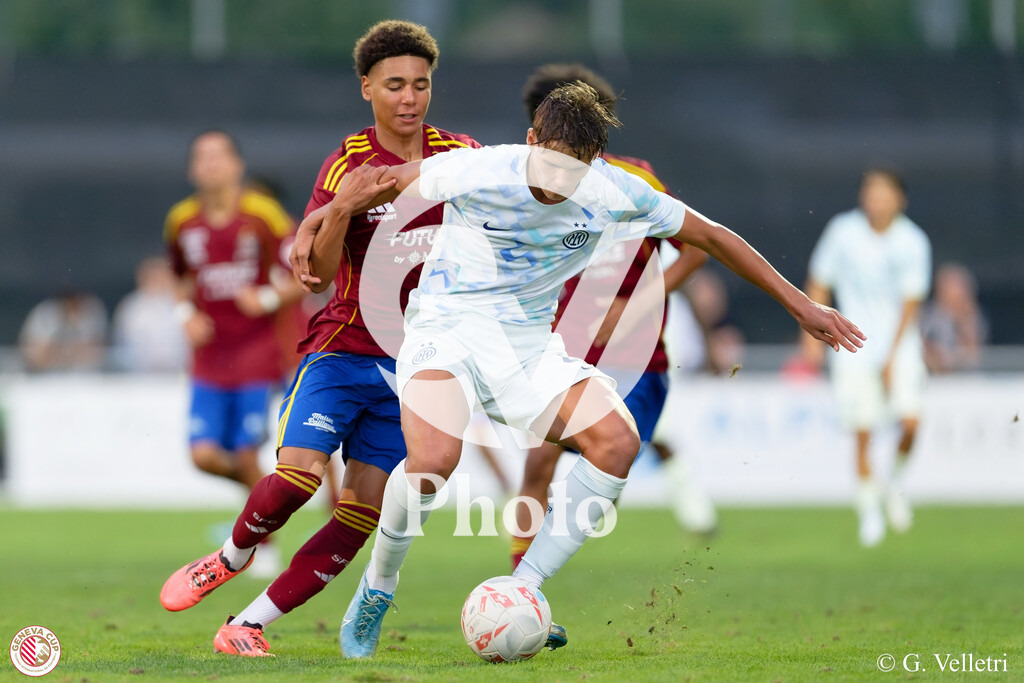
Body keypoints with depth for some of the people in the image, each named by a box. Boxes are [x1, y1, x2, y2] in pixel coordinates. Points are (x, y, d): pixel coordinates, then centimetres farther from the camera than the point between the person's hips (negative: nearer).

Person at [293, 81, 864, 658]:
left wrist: (801, 305, 5)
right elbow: (379, 181, -1)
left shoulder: (613, 193, -8)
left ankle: (524, 591, -10)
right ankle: (377, 589, -4)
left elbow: (711, 235, 3)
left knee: (618, 441, -20)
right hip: (446, 329, -4)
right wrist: (325, 219, -14)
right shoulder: (475, 172, -17)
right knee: (434, 459, -33)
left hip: (529, 346, 4)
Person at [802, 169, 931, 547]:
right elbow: (819, 285, 6)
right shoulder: (843, 231, -5)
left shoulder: (913, 241, -6)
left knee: (910, 420, -15)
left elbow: (910, 303, -5)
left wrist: (892, 357, -9)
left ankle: (896, 484, 14)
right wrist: (813, 336, 2)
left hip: (899, 345, 0)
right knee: (862, 431, -7)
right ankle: (870, 512, 7)